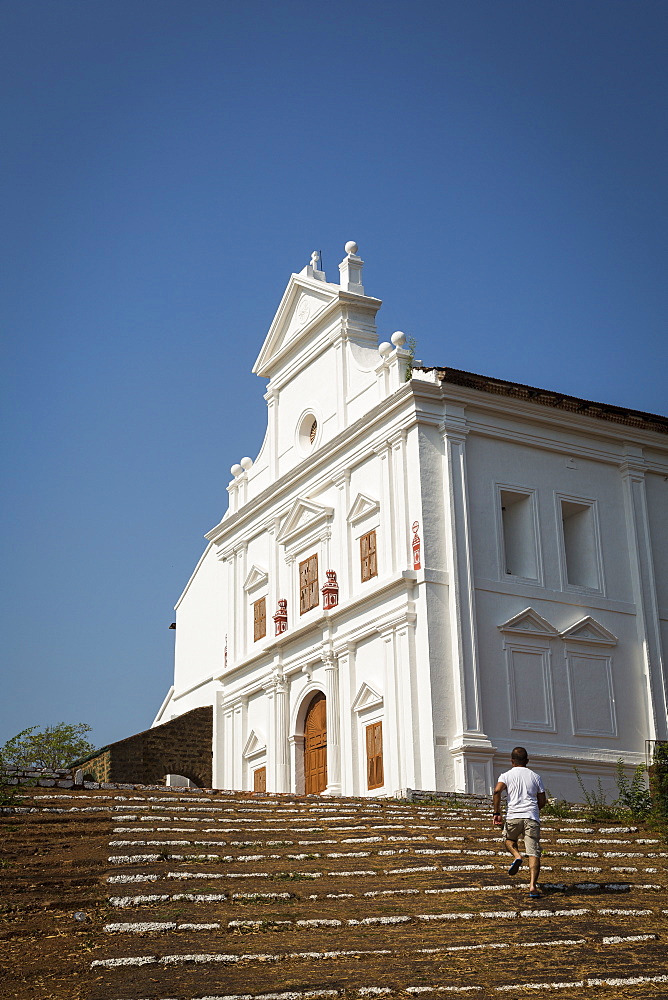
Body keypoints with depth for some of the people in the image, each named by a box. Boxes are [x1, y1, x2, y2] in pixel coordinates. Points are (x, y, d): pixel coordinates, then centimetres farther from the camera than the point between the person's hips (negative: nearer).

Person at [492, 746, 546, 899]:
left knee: (509, 838, 30)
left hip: (513, 817, -1)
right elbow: (542, 801, 13)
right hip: (532, 817, 1)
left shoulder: (506, 776, 7)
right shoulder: (535, 776, 14)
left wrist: (496, 813, -7)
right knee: (534, 853, -2)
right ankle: (533, 886, -17)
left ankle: (517, 856, 0)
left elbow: (497, 790, -12)